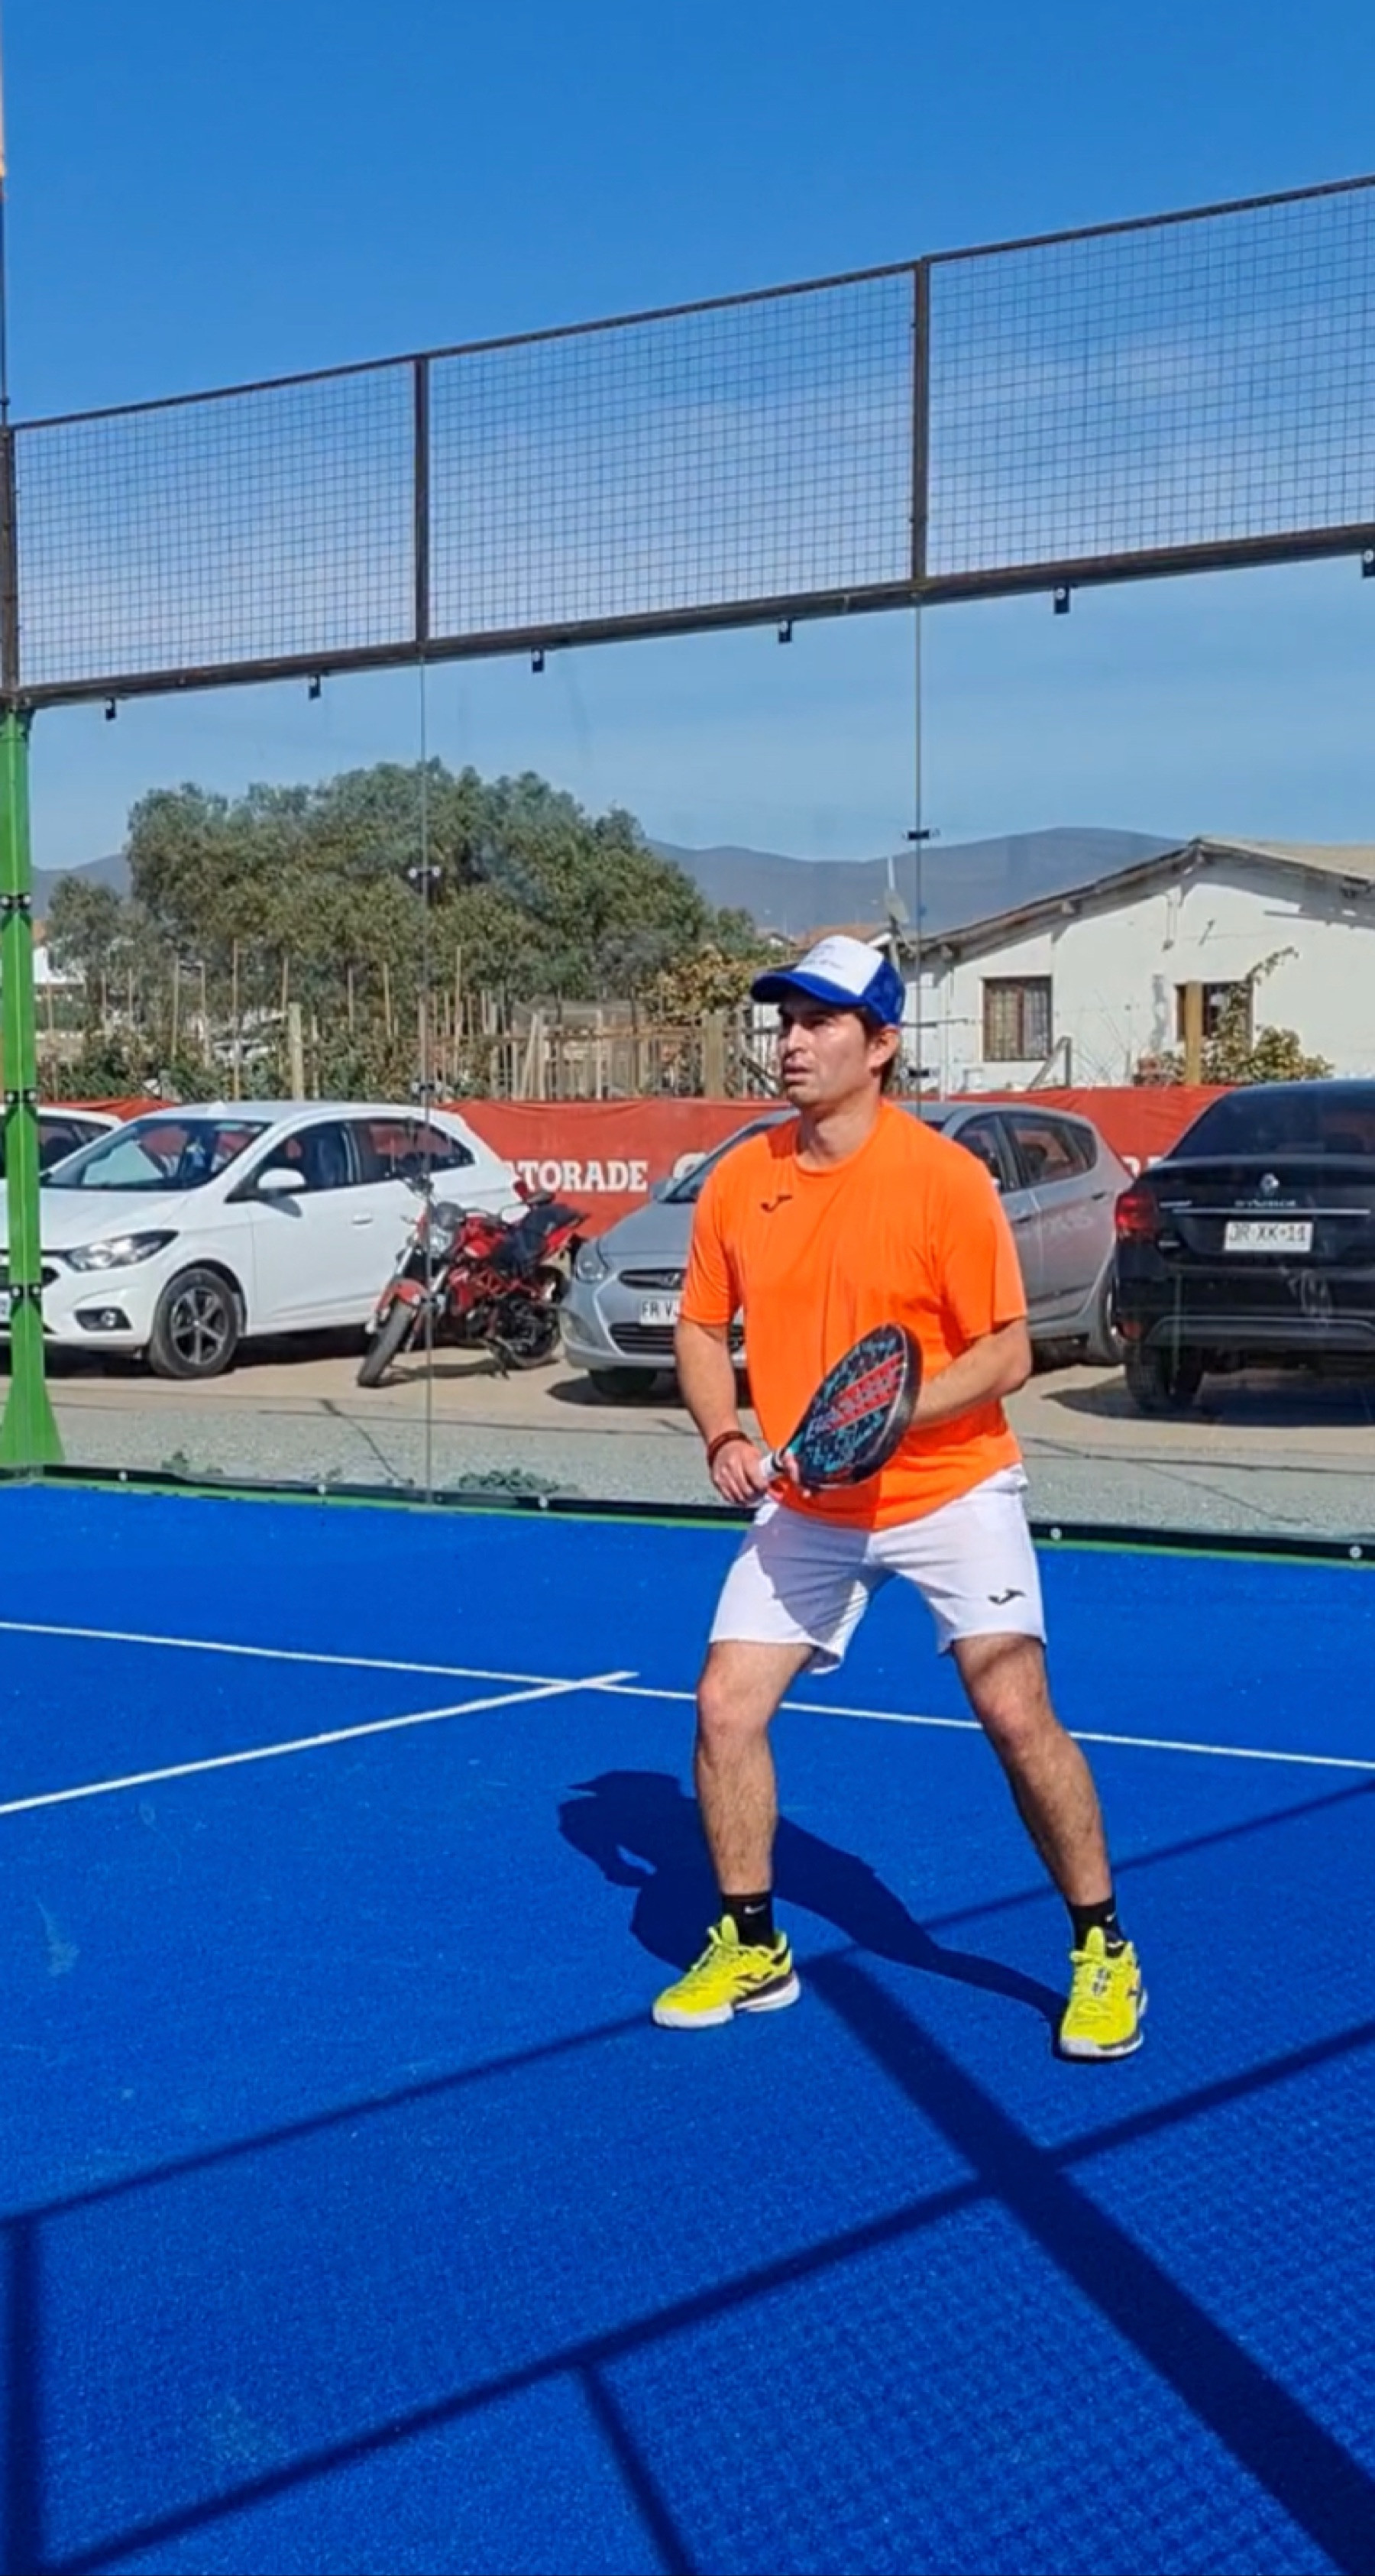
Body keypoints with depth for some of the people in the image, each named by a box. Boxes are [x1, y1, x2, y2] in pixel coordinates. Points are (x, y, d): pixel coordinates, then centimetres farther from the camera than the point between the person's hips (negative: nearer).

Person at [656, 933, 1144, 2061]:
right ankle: (750, 1948, 19)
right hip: (805, 1508, 5)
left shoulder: (946, 1176, -15)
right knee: (726, 1706, -1)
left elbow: (1006, 1353, -14)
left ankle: (1103, 1950, 10)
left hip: (950, 1493, -4)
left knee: (1017, 1713, -11)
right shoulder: (739, 1180, -2)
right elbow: (704, 1329, 9)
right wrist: (724, 1437, -8)